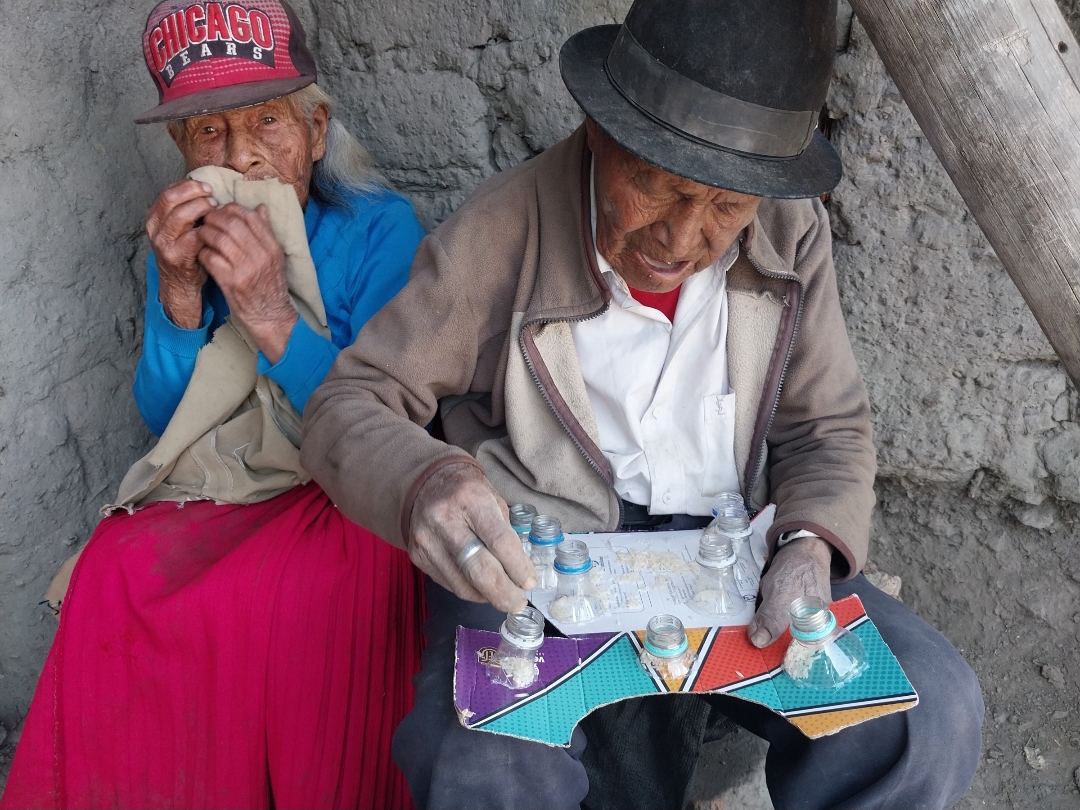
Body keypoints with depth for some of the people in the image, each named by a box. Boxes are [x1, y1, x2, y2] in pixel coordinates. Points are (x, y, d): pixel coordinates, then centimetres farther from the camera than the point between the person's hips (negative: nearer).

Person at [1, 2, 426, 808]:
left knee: (294, 599, -32)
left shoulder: (380, 227, -8)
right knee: (116, 573, -24)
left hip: (342, 497, -3)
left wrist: (273, 319, -28)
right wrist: (178, 296, -14)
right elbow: (162, 416, 3)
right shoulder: (182, 234, 5)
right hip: (212, 485, 4)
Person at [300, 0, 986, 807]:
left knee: (931, 707, -21)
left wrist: (810, 544, -16)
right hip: (533, 561, -3)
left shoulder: (792, 232, -2)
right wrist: (422, 482, -34)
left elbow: (828, 428, 6)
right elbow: (346, 407, -9)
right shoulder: (501, 233, -12)